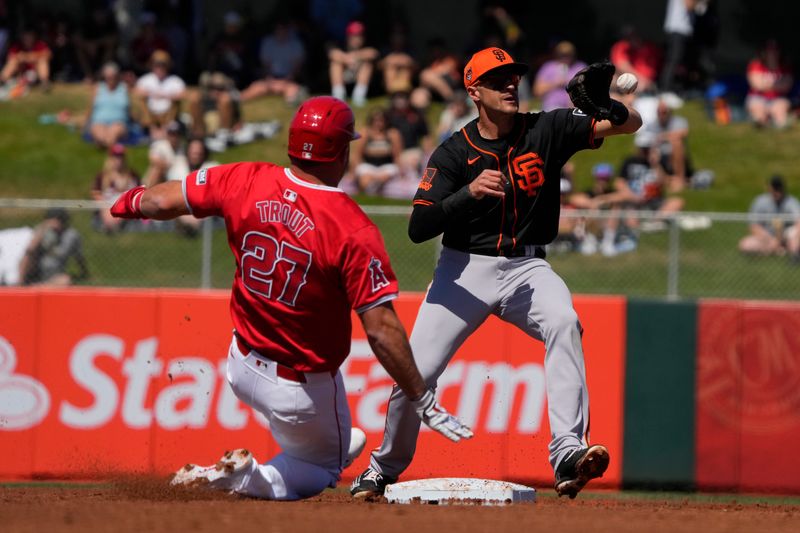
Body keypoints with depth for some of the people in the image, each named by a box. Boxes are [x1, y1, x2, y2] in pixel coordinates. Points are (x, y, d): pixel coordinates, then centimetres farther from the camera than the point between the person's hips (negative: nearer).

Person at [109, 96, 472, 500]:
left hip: (242, 367, 6)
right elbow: (381, 330, -26)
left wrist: (133, 201, 23)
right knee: (321, 472, 18)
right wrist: (424, 403, -18)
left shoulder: (245, 182, -14)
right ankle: (246, 478, -7)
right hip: (303, 389, -6)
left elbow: (163, 202, -1)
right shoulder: (354, 230, -26)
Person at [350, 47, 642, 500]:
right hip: (465, 270, 0)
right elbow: (418, 228, -17)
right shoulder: (454, 153, -7)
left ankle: (568, 454, -39)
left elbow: (632, 123, -7)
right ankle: (385, 466, 22)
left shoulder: (546, 131, -3)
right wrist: (469, 192, -32)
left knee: (564, 323, -31)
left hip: (527, 268, 1)